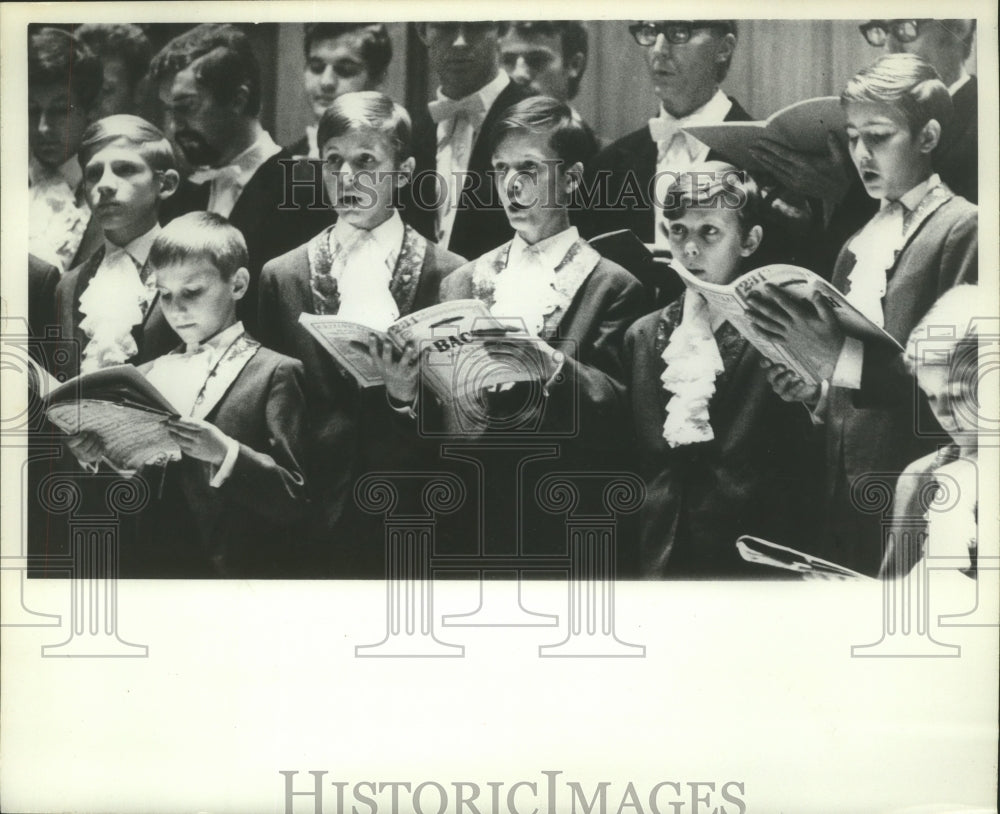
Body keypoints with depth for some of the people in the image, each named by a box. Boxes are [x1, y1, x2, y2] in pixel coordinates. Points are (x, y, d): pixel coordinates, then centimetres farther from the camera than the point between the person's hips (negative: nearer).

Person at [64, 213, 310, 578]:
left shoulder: (274, 372, -1)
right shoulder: (148, 375, 12)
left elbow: (293, 500, -7)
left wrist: (226, 454, -19)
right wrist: (97, 457, -1)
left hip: (236, 566, -2)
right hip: (151, 564, 2)